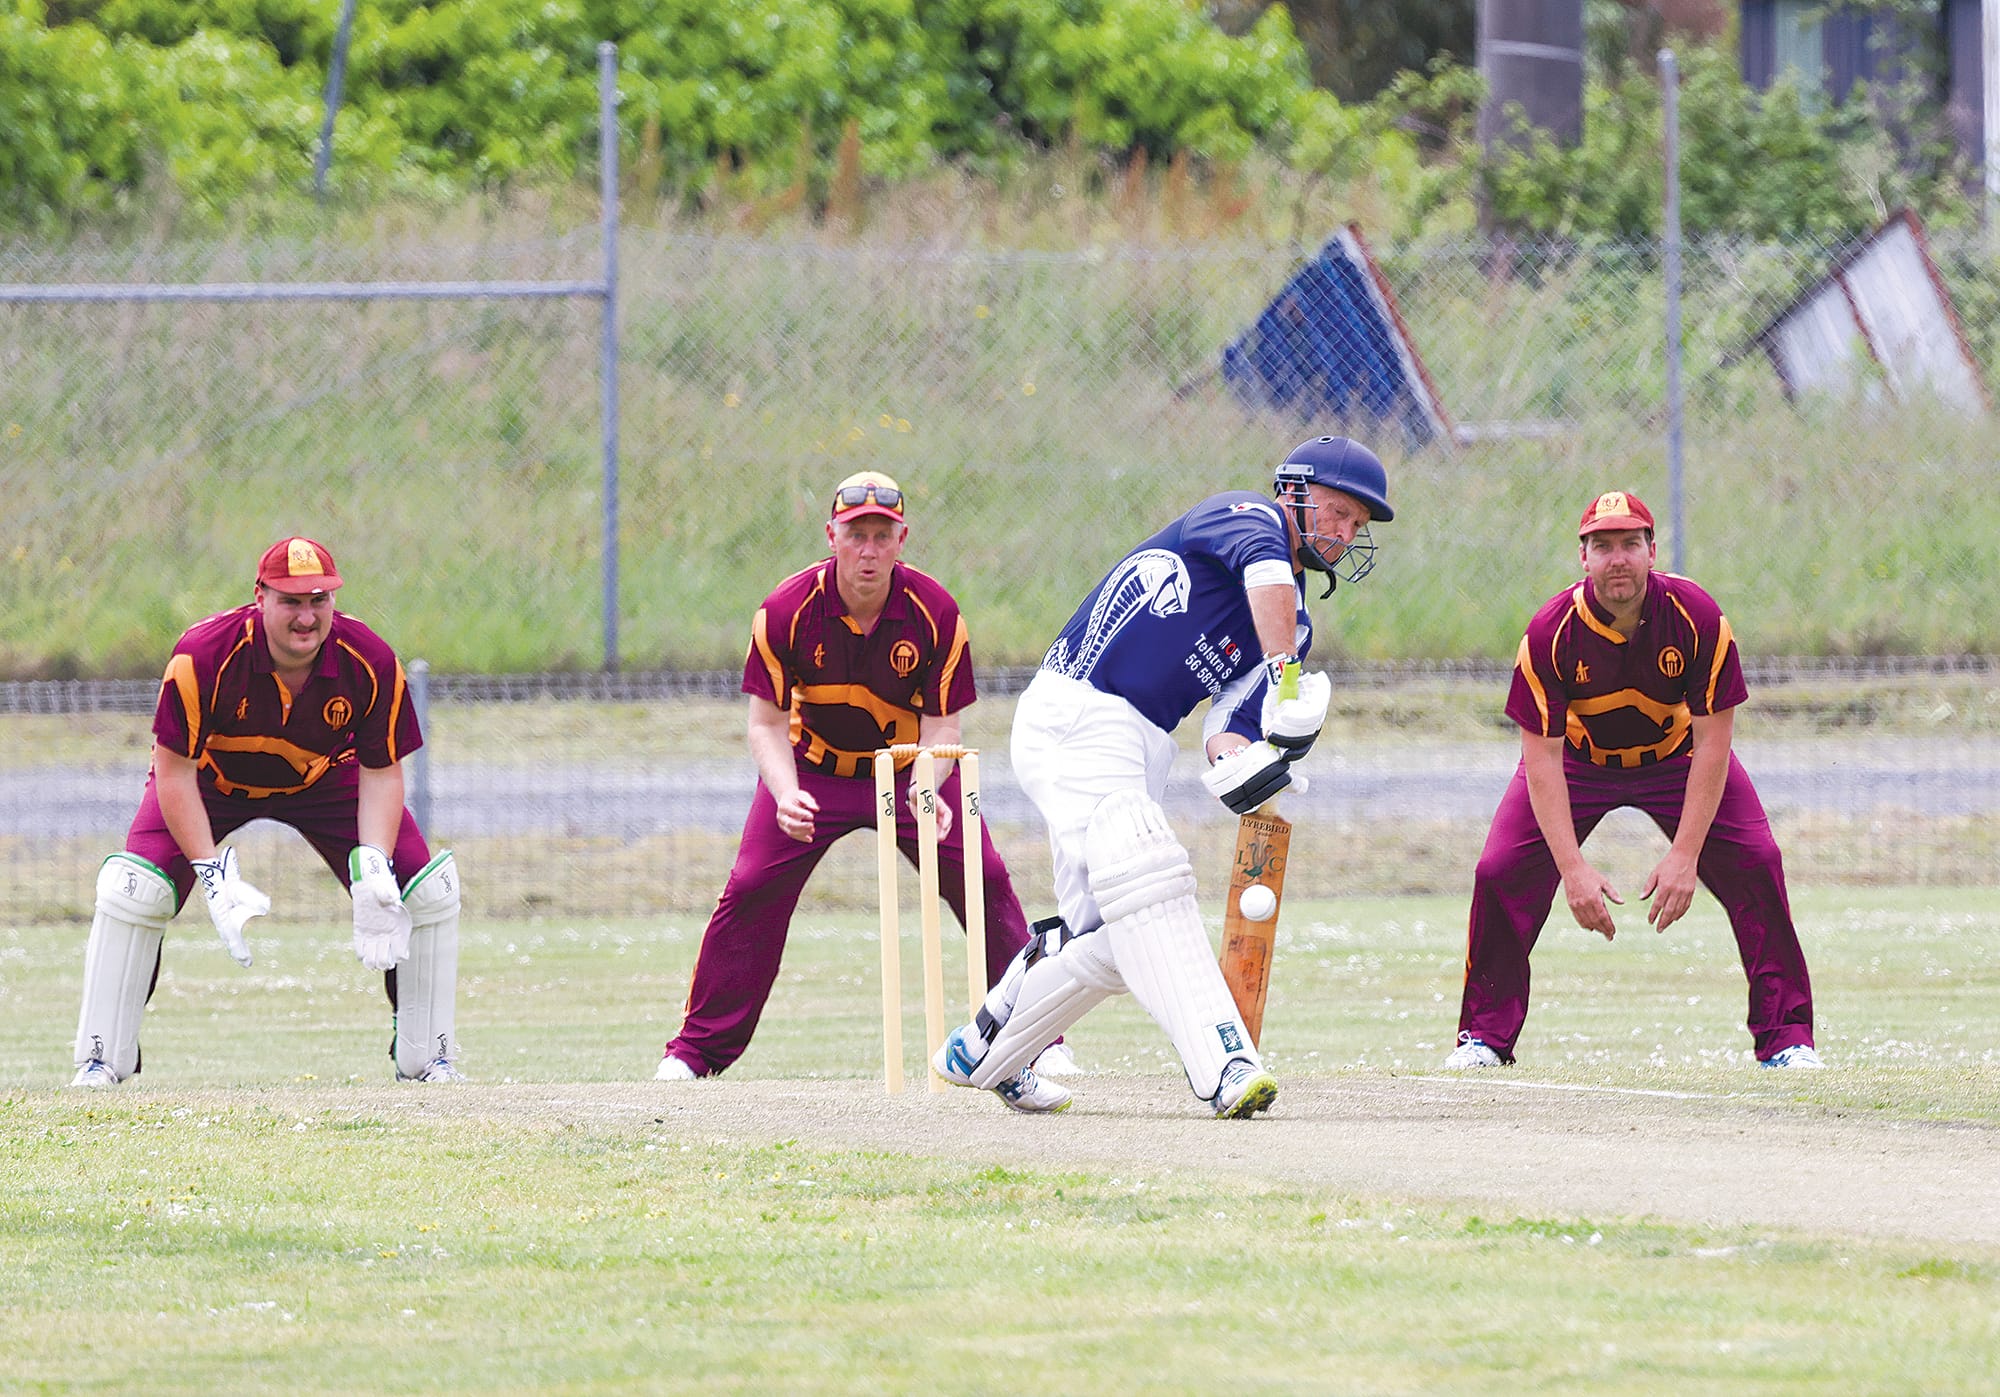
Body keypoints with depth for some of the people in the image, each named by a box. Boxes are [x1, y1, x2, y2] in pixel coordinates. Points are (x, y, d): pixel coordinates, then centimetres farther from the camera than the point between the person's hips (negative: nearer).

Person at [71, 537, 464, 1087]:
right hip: (212, 779, -2)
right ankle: (101, 1059, -9)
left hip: (326, 778, 2)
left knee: (427, 886, -12)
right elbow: (174, 773, -27)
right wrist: (213, 875, -34)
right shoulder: (203, 656, -35)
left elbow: (382, 772, -16)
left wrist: (374, 866, -32)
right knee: (136, 888, -23)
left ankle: (425, 1057, 4)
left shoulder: (372, 664, -27)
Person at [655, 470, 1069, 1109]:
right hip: (813, 768, 0)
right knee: (752, 889, -12)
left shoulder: (936, 612, -21)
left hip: (912, 768, 0)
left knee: (985, 882, -14)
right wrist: (786, 794, -35)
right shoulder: (787, 610, -22)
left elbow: (941, 724, -17)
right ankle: (693, 1053, 1)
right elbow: (768, 721, -16)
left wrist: (926, 790, -37)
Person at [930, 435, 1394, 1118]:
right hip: (1072, 717, -9)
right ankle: (1224, 1064, -40)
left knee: (1107, 940, 3)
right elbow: (1266, 571, -27)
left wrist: (1236, 759, -19)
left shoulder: (1294, 627, 19)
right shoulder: (1247, 515, -2)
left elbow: (1232, 718, 5)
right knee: (1147, 877, -27)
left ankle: (977, 1053, 25)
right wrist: (1286, 675, -39)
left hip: (1139, 751, 9)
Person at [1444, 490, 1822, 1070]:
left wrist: (1684, 857, -29)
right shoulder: (1551, 632, -28)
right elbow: (1542, 760, -25)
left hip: (1676, 756, 0)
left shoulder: (1697, 617, -28)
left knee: (1755, 866, -16)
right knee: (1501, 874, -14)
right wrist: (1573, 869, -33)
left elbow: (1713, 742, -24)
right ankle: (1484, 1036, 3)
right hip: (1579, 758, 0)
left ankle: (1786, 1036, -4)